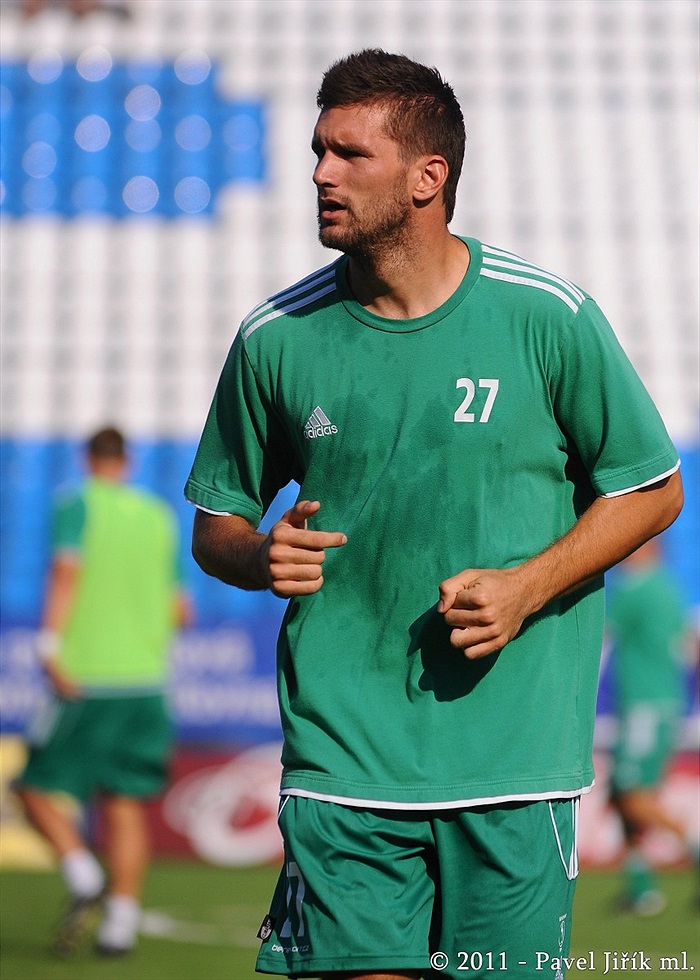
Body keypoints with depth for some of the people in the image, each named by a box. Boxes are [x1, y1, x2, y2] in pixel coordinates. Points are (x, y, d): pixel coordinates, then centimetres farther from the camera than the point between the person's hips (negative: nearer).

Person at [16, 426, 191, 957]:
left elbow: (67, 570, -18)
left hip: (86, 678, -4)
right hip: (146, 679, 4)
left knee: (38, 788, 6)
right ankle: (122, 919, -1)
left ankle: (85, 879, -14)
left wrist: (51, 644, -22)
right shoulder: (160, 516, 13)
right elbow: (180, 610, 15)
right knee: (125, 804, 7)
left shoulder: (79, 505, -1)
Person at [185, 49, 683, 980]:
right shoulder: (275, 337, 3)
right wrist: (261, 556, -9)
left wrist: (526, 587, -9)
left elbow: (651, 490, 6)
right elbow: (216, 524, 15)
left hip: (514, 752, -1)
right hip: (342, 754, 1)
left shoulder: (547, 317, -3)